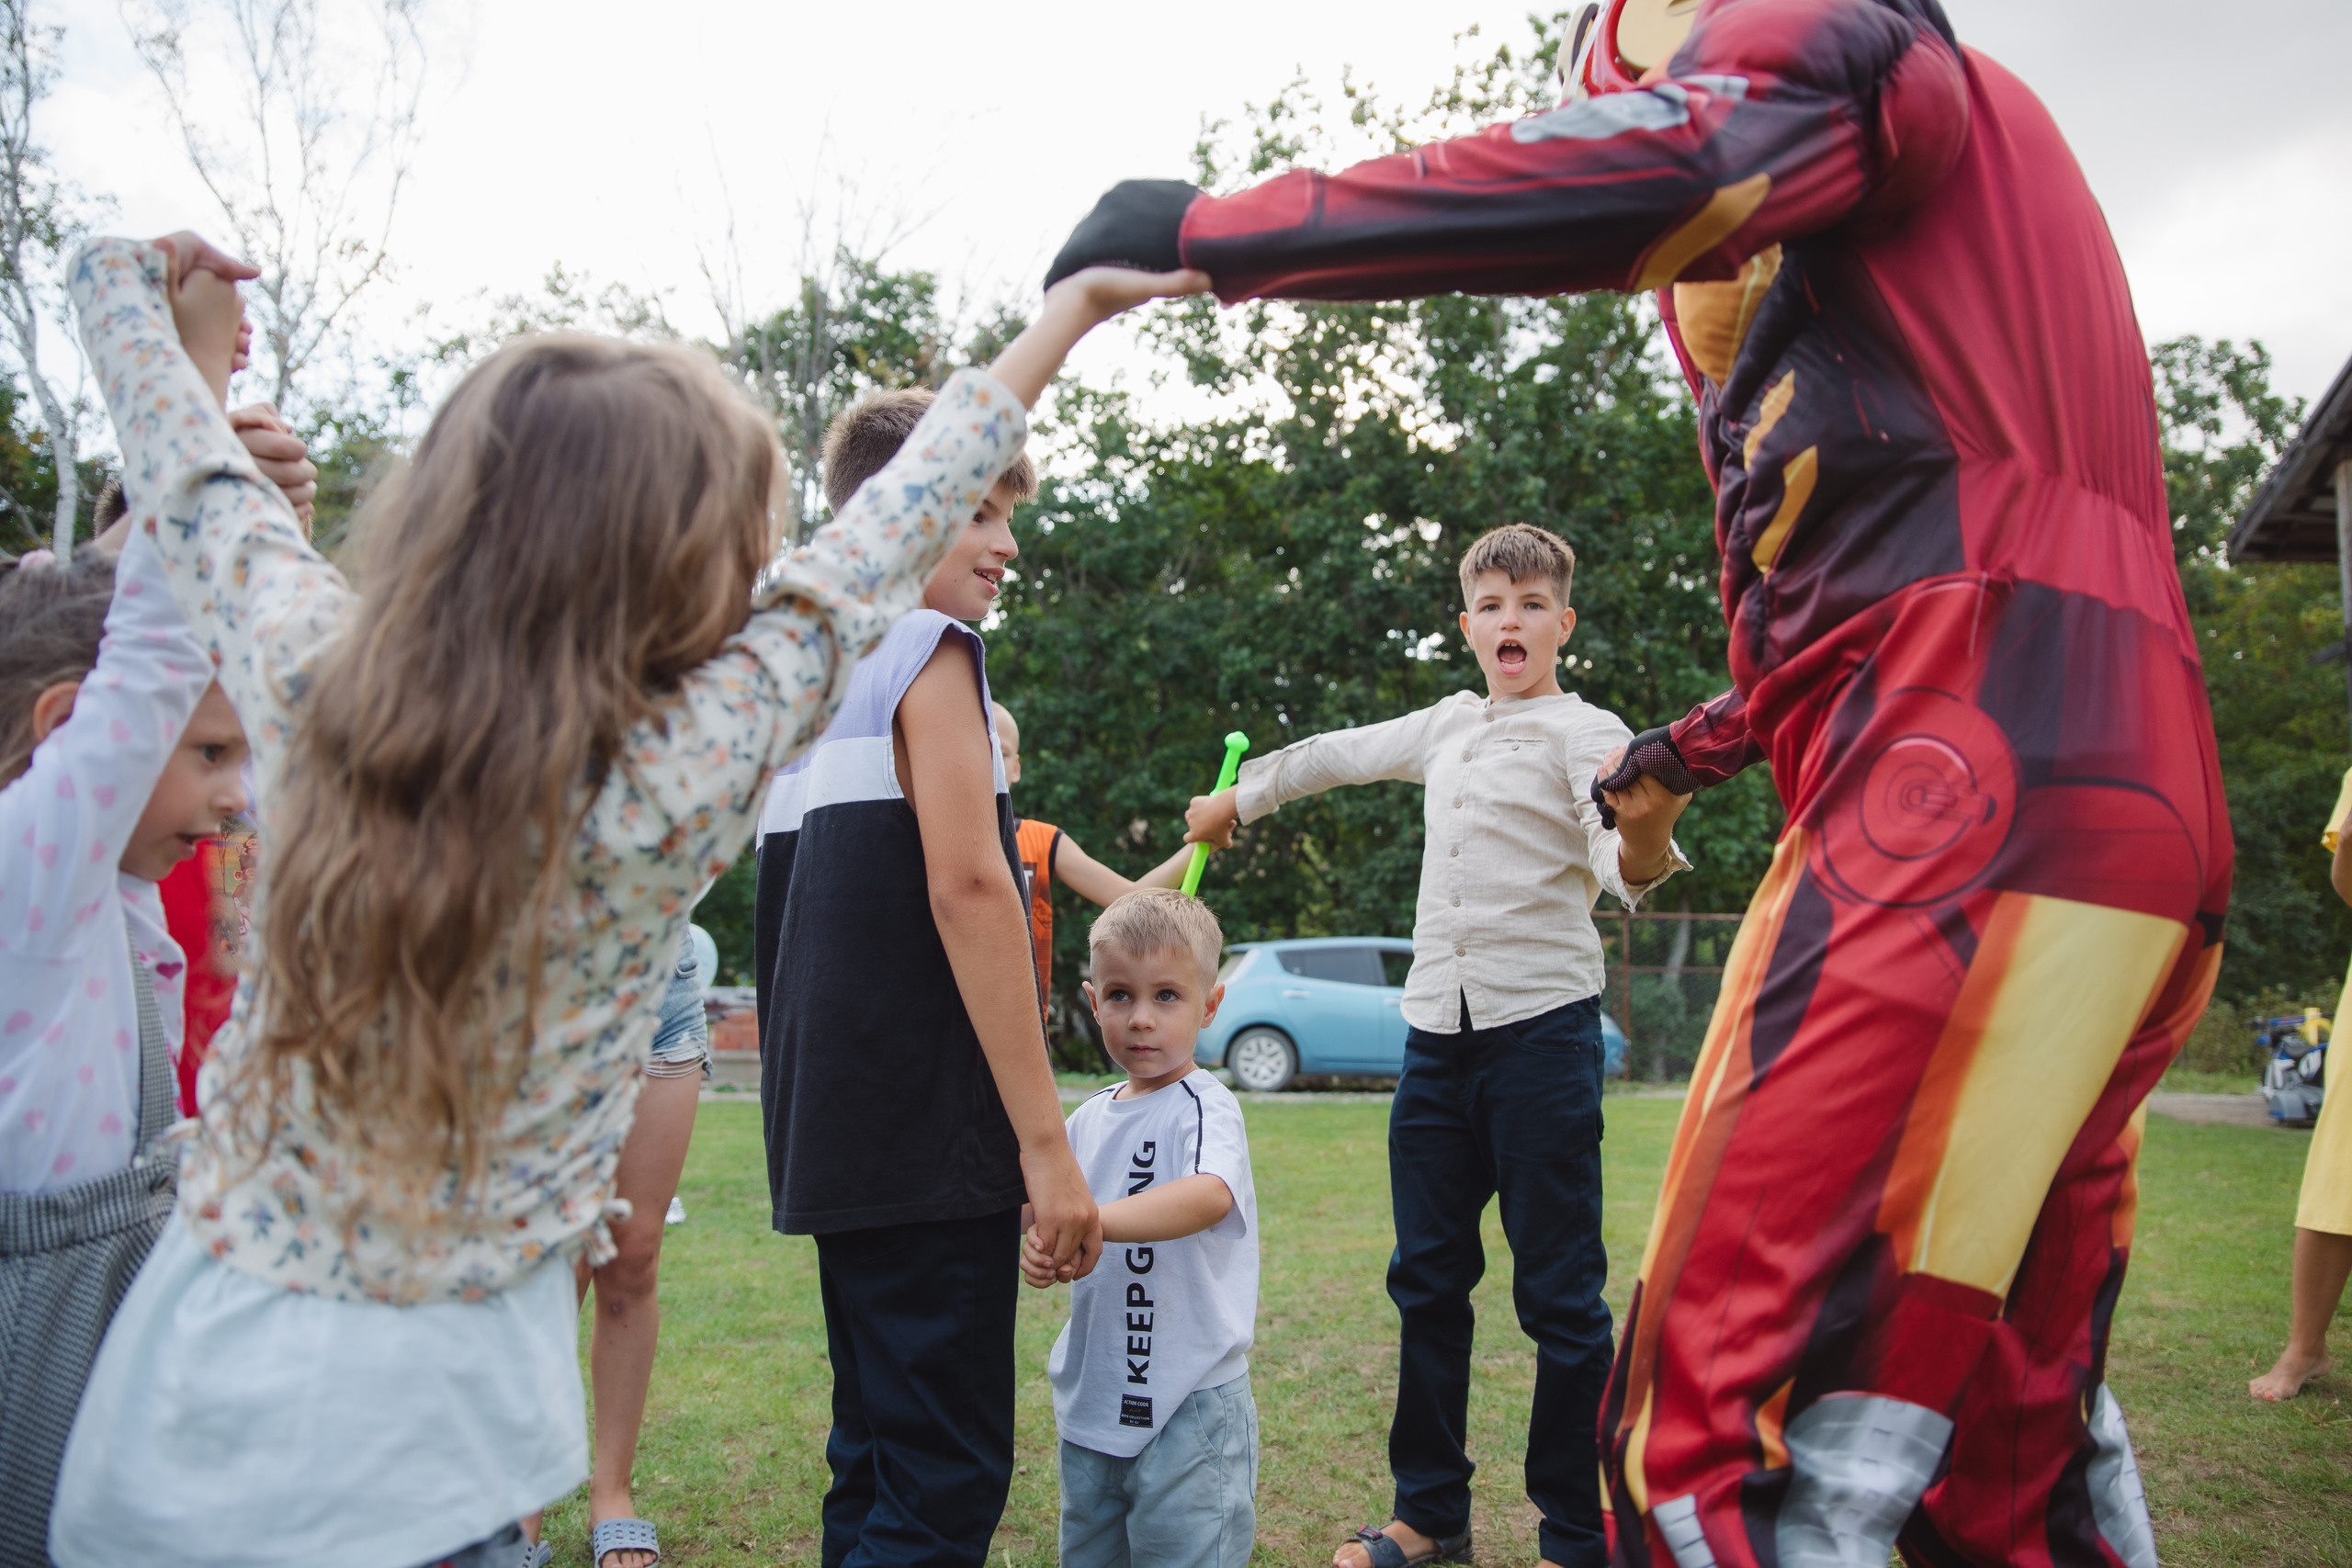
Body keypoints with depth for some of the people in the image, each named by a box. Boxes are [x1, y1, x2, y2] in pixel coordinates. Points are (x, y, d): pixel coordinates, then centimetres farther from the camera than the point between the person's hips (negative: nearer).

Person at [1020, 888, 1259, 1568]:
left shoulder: (1206, 1109, -13)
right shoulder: (1087, 1120, 7)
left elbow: (1210, 1196, -34)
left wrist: (1093, 1220, -44)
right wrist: (1041, 1253, -7)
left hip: (1189, 1406, -7)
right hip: (1091, 1401, 7)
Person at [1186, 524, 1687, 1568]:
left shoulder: (1586, 734, -4)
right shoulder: (1449, 728, 16)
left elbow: (1619, 867, -20)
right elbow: (1339, 755, 31)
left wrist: (1646, 834, -43)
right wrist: (1234, 799, 41)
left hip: (1542, 1026, -6)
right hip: (1437, 1028, 6)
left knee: (1559, 1294, -3)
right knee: (1427, 1278, 11)